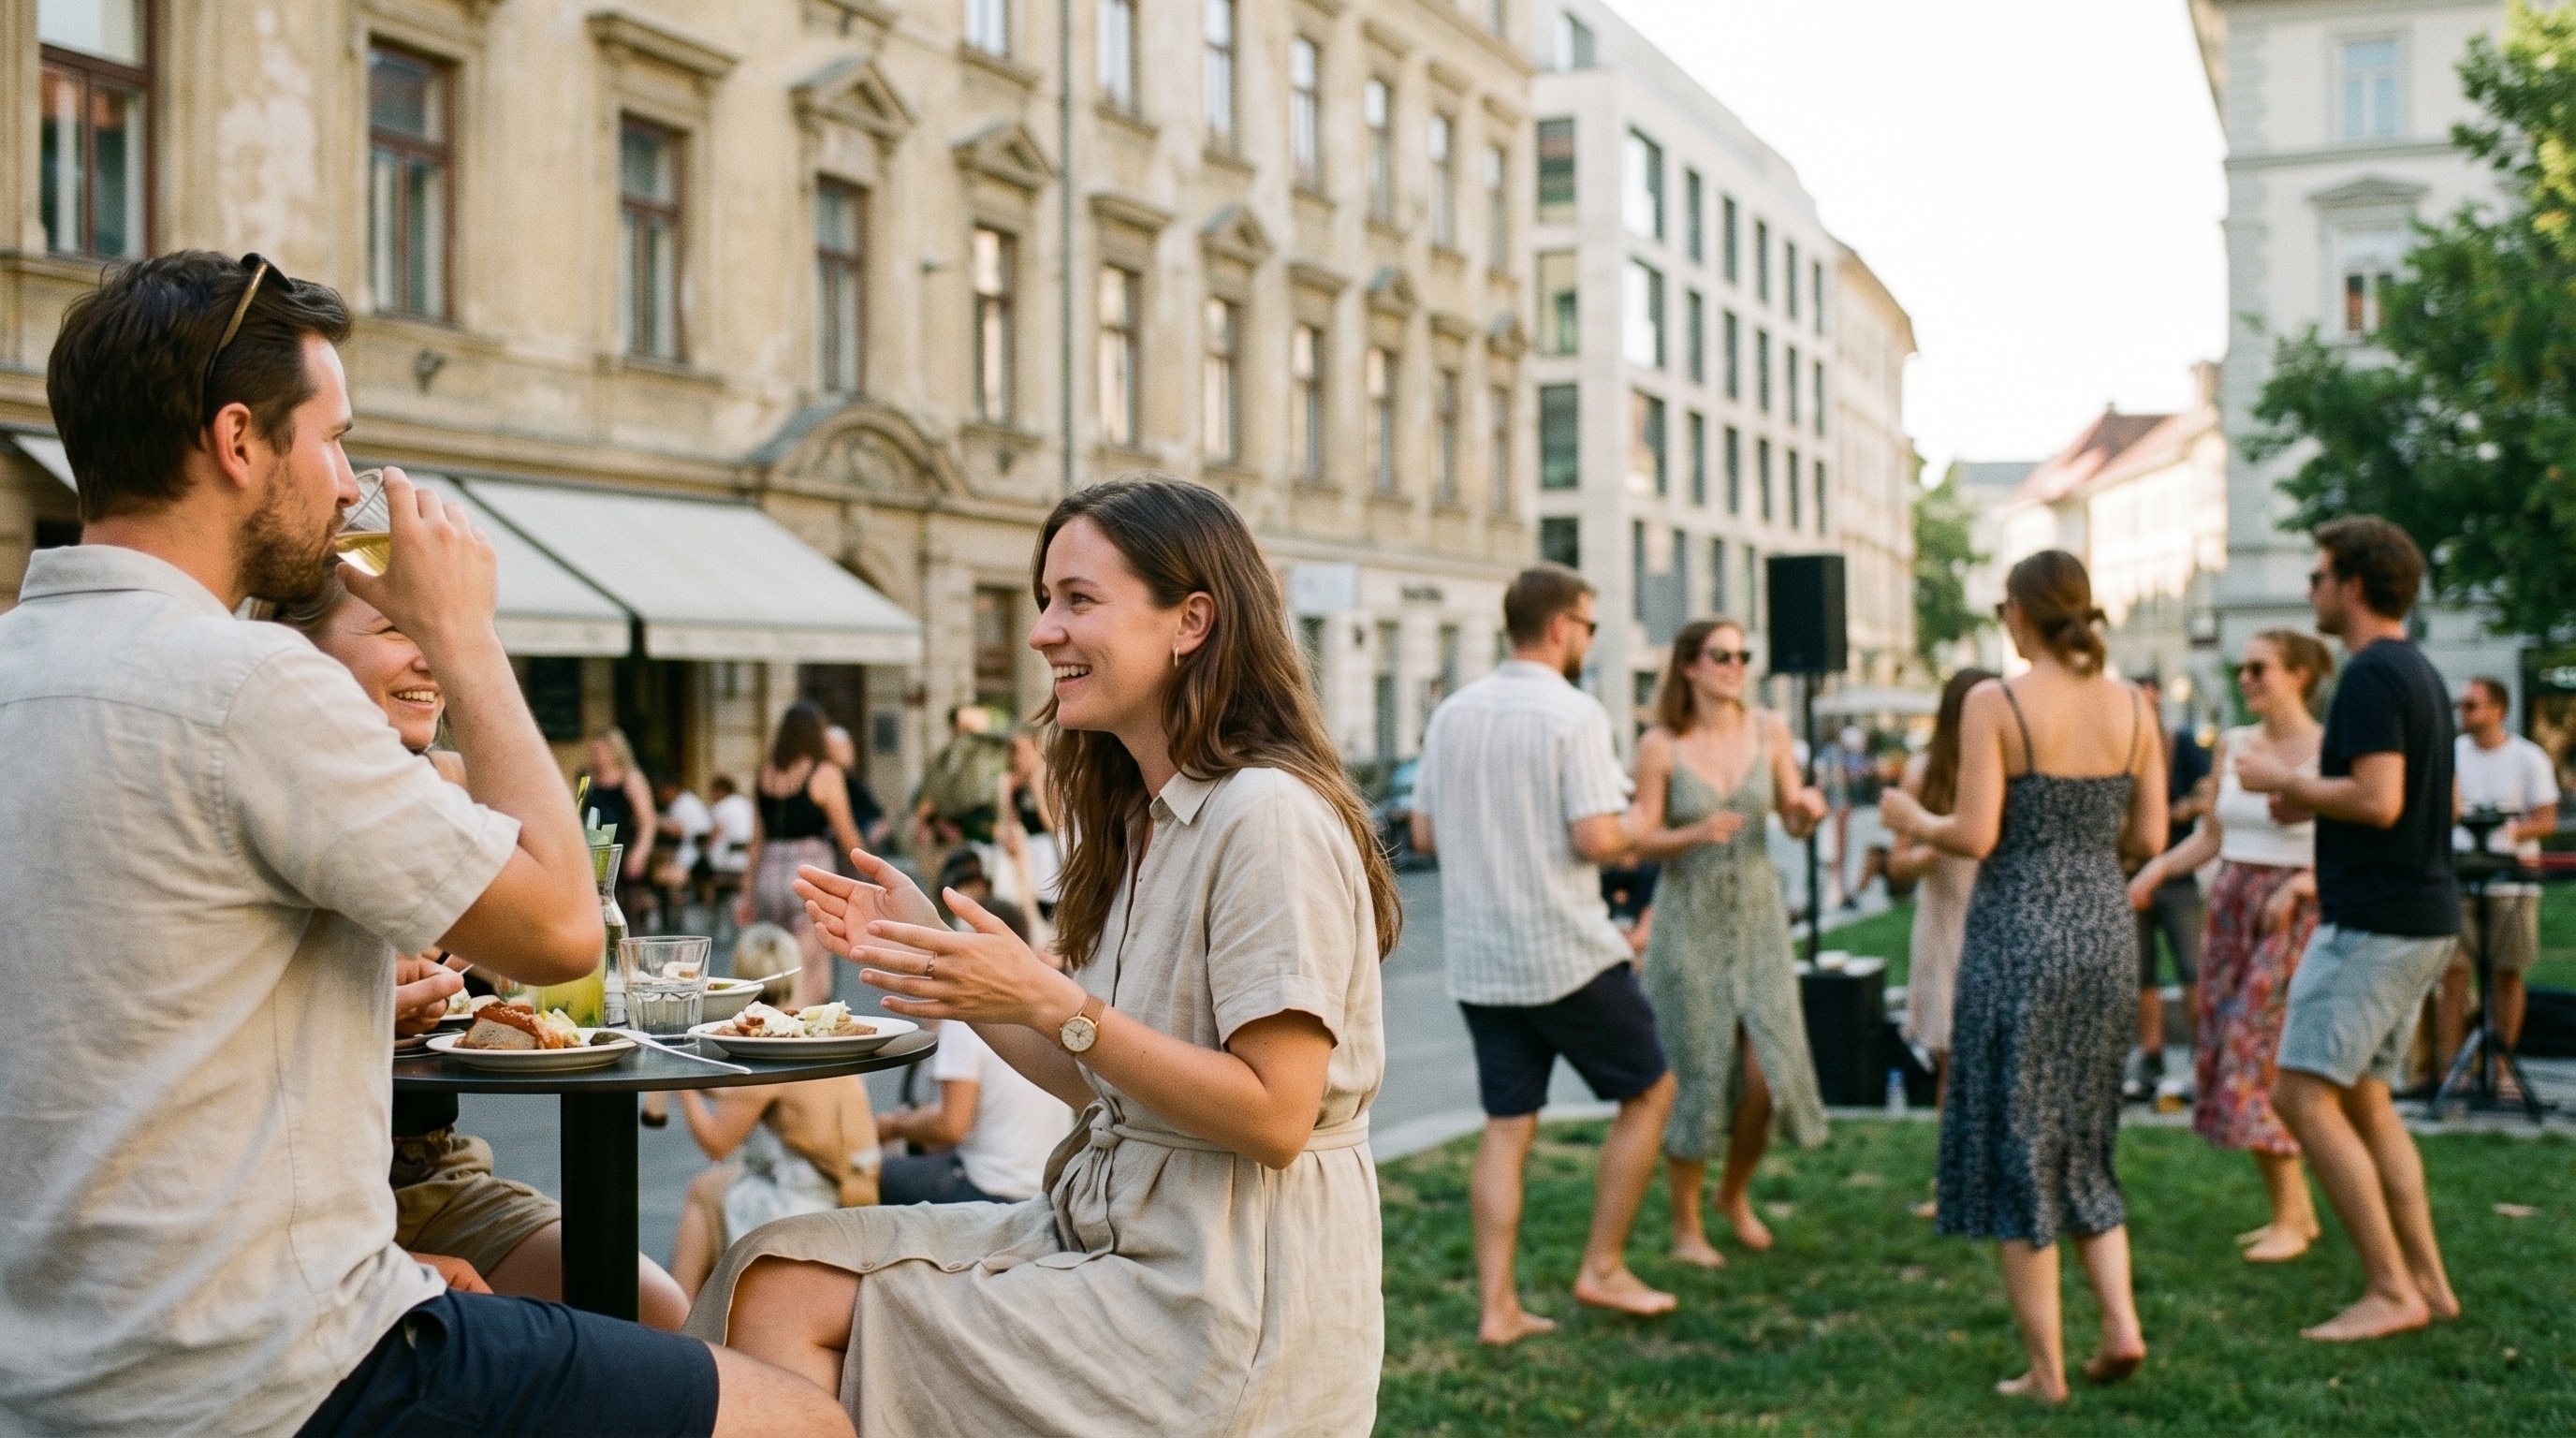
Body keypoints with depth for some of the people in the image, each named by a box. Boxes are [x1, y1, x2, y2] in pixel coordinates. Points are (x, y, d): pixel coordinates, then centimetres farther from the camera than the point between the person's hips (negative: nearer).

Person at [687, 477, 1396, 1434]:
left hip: (1225, 1309, -8)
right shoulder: (1145, 818, 13)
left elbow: (1274, 1116, -21)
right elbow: (1094, 1081, 12)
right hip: (1110, 1237, 8)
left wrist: (1051, 1002, -23)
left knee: (798, 1315, -11)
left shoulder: (1266, 816, -16)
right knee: (777, 1276, -5)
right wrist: (930, 955, 6)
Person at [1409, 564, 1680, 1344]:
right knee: (1648, 1093, 13)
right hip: (1566, 953, -6)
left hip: (1478, 957, 6)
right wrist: (1635, 831, 1)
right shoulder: (1573, 714, -14)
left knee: (1506, 1125, 11)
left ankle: (1497, 1305, 8)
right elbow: (1597, 838, -20)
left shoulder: (1452, 712, 6)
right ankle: (1603, 1268, 15)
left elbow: (1424, 832, 11)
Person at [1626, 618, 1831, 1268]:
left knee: (1766, 1074, -4)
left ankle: (1735, 1192, 24)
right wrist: (1695, 834, -24)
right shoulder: (1659, 746, -7)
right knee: (1695, 1076, 1)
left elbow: (1793, 823, 8)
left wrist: (1808, 808, -14)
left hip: (1758, 919, 3)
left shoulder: (1768, 730, 1)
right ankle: (1686, 1227, 18)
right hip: (1689, 922, -3)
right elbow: (1642, 842, -6)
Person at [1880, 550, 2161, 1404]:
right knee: (2084, 1143, 21)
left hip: (2019, 930, -5)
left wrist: (1913, 821, 4)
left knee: (2015, 1147, 5)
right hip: (2105, 928, 5)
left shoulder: (1995, 706, -11)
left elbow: (1975, 836, -15)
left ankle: (2047, 1368, 9)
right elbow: (2148, 837, 5)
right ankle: (2121, 1324, 9)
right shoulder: (2131, 708, 4)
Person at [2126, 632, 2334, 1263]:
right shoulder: (2232, 744, 10)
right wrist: (2159, 866, 0)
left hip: (2293, 914, -6)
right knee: (2222, 1056, 5)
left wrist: (2300, 885, -22)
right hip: (2229, 905, 7)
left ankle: (2291, 1218, 0)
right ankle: (2296, 1210, 16)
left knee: (2256, 1054, -11)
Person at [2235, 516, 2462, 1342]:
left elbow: (2378, 801, -25)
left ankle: (2391, 1290, -6)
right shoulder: (2420, 673, 16)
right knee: (2364, 1097, 16)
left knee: (2303, 1095, -8)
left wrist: (2287, 783, -10)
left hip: (2372, 922, -10)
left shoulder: (2371, 675, -16)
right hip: (2426, 917, 10)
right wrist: (2314, 806, 17)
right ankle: (2427, 1280, 17)